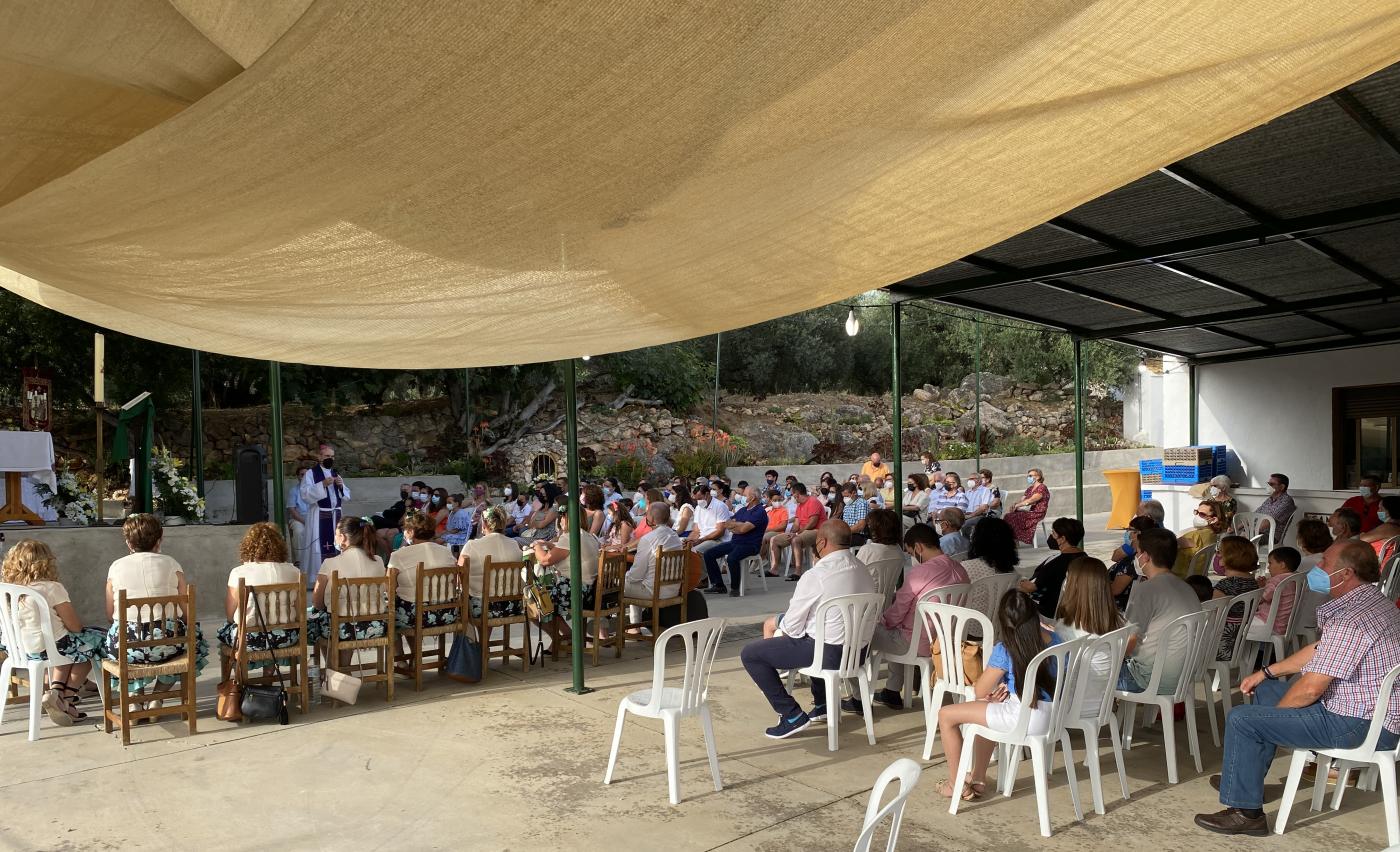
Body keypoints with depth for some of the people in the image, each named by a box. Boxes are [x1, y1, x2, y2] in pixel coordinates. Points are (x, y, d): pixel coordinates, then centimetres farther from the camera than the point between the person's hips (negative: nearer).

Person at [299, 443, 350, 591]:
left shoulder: (336, 474, 16)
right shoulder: (311, 473, -1)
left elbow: (347, 496, 15)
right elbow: (305, 494, -13)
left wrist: (341, 486, -5)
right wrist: (322, 485, -22)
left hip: (336, 515, 5)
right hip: (319, 516, -5)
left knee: (337, 545, 4)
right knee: (320, 546, -8)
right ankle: (317, 579, -4)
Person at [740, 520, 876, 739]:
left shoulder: (815, 575, -19)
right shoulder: (863, 570, 3)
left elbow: (792, 627, -12)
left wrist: (780, 623, 12)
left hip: (829, 653, -8)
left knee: (750, 653, 1)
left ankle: (792, 716, -2)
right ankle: (823, 704, 37)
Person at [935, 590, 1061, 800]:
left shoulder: (1004, 650, -16)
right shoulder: (1053, 638, 2)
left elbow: (980, 692, -5)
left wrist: (976, 684, 16)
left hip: (1025, 719, -8)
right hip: (1052, 714, 8)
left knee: (946, 715, 5)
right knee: (989, 707, 34)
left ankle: (956, 785, 16)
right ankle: (978, 778, 37)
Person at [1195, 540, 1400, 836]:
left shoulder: (1349, 620, -27)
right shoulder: (1371, 600, 7)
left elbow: (1310, 689, -24)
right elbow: (1320, 650, 17)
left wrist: (1273, 712, -6)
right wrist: (1266, 672, 16)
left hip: (1360, 725, -11)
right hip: (1371, 707, 11)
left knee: (1242, 719, -11)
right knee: (1265, 691, 22)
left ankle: (1246, 812, 0)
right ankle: (1247, 777, 31)